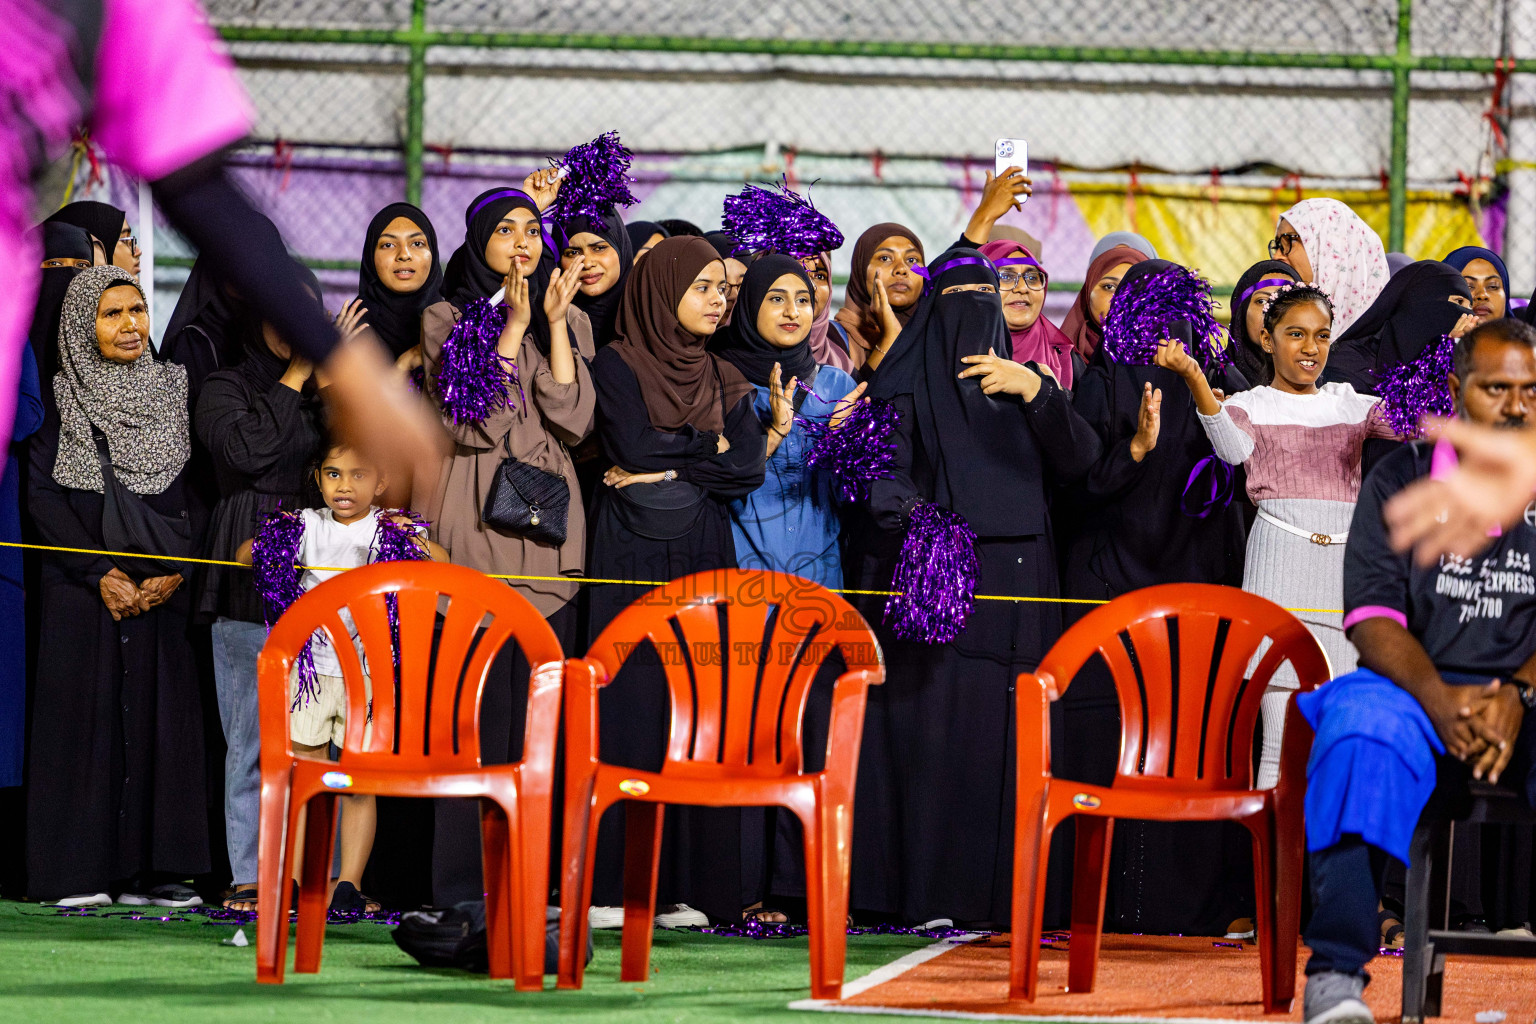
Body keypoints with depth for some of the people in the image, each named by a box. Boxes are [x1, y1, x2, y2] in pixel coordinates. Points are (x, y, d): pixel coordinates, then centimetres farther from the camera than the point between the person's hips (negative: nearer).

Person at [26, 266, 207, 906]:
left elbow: (200, 490, 7)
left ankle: (150, 868, 2)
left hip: (163, 586, 3)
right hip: (83, 585, -3)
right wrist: (100, 573, -12)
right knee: (85, 715, -4)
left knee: (161, 717, -1)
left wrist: (175, 568, -7)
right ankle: (82, 872, -2)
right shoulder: (62, 398, 2)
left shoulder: (175, 389, 10)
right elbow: (42, 492, -3)